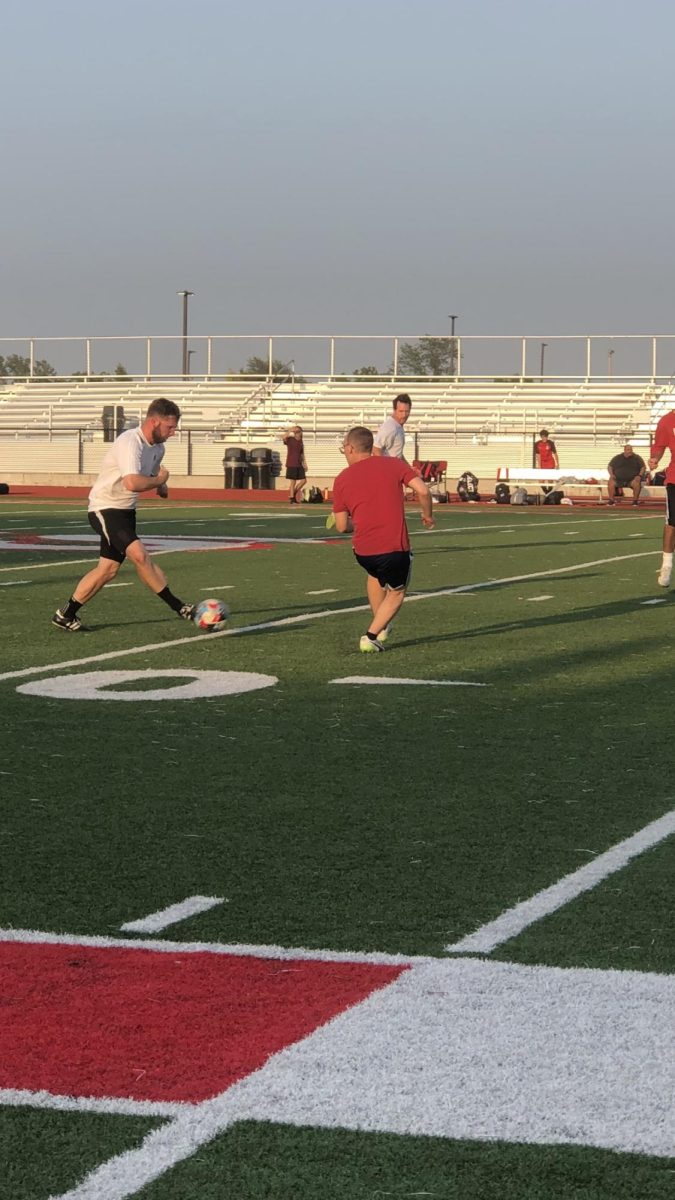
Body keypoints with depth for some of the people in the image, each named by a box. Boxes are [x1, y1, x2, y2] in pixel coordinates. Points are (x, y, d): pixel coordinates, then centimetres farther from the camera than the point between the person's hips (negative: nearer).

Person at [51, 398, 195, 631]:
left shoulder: (157, 448, 5)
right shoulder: (129, 443, -25)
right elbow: (132, 483, -38)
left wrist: (160, 484, 8)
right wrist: (158, 480, -20)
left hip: (125, 510, 9)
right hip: (105, 508, -9)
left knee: (108, 569, 7)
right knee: (139, 555, -22)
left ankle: (66, 614, 17)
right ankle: (178, 607, -17)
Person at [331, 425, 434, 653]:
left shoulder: (342, 480, 6)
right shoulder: (394, 465, 4)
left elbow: (341, 526, 7)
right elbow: (423, 490, -7)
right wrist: (427, 515, 12)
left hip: (362, 551, 2)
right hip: (396, 549, -2)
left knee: (375, 576, 36)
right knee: (396, 592, 22)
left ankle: (381, 627, 37)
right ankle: (371, 636, 8)